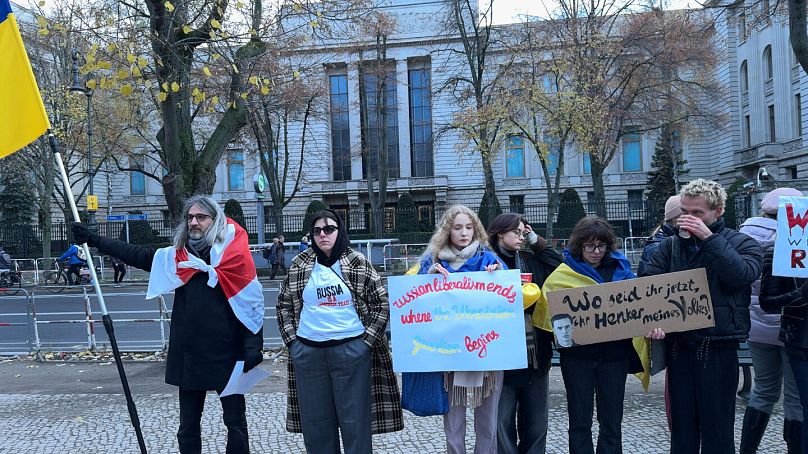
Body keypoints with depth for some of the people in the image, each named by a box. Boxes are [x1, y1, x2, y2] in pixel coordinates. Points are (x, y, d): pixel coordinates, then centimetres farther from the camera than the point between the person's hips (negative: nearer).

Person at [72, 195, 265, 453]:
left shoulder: (235, 255, -8)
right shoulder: (176, 257, 6)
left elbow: (253, 304, -9)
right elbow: (135, 255, 11)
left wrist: (253, 347, -14)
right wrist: (94, 240, 7)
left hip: (227, 356, -4)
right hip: (189, 355, 5)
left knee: (235, 422, 7)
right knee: (188, 426, 16)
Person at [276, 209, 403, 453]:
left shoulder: (357, 262, -1)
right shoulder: (300, 265, 5)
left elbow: (382, 303, 2)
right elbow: (284, 304, 14)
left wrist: (367, 340, -4)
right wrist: (291, 340, 6)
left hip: (351, 350, -2)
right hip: (308, 352, 2)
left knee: (355, 421, 4)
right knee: (316, 423, 11)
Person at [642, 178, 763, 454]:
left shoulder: (741, 244, 2)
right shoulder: (670, 245, 10)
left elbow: (743, 275, -18)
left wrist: (709, 238, -17)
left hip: (718, 348, -3)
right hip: (678, 346, 3)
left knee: (717, 429, 5)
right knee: (681, 426, 13)